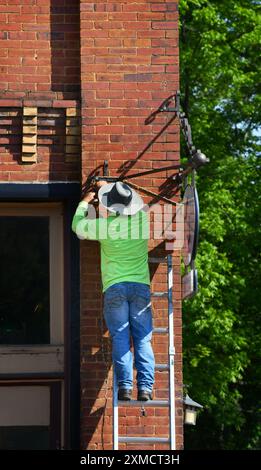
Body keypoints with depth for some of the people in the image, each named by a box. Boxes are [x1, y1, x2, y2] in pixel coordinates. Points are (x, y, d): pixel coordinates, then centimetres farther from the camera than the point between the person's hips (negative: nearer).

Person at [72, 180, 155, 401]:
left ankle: (125, 386, -12)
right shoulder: (143, 219, 3)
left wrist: (85, 202, 32)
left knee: (120, 338, -2)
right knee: (143, 339, 0)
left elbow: (77, 226, 15)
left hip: (114, 286, -2)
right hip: (141, 285, 2)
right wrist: (108, 186, 39)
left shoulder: (105, 225, -4)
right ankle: (145, 387, -9)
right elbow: (137, 204, 28)